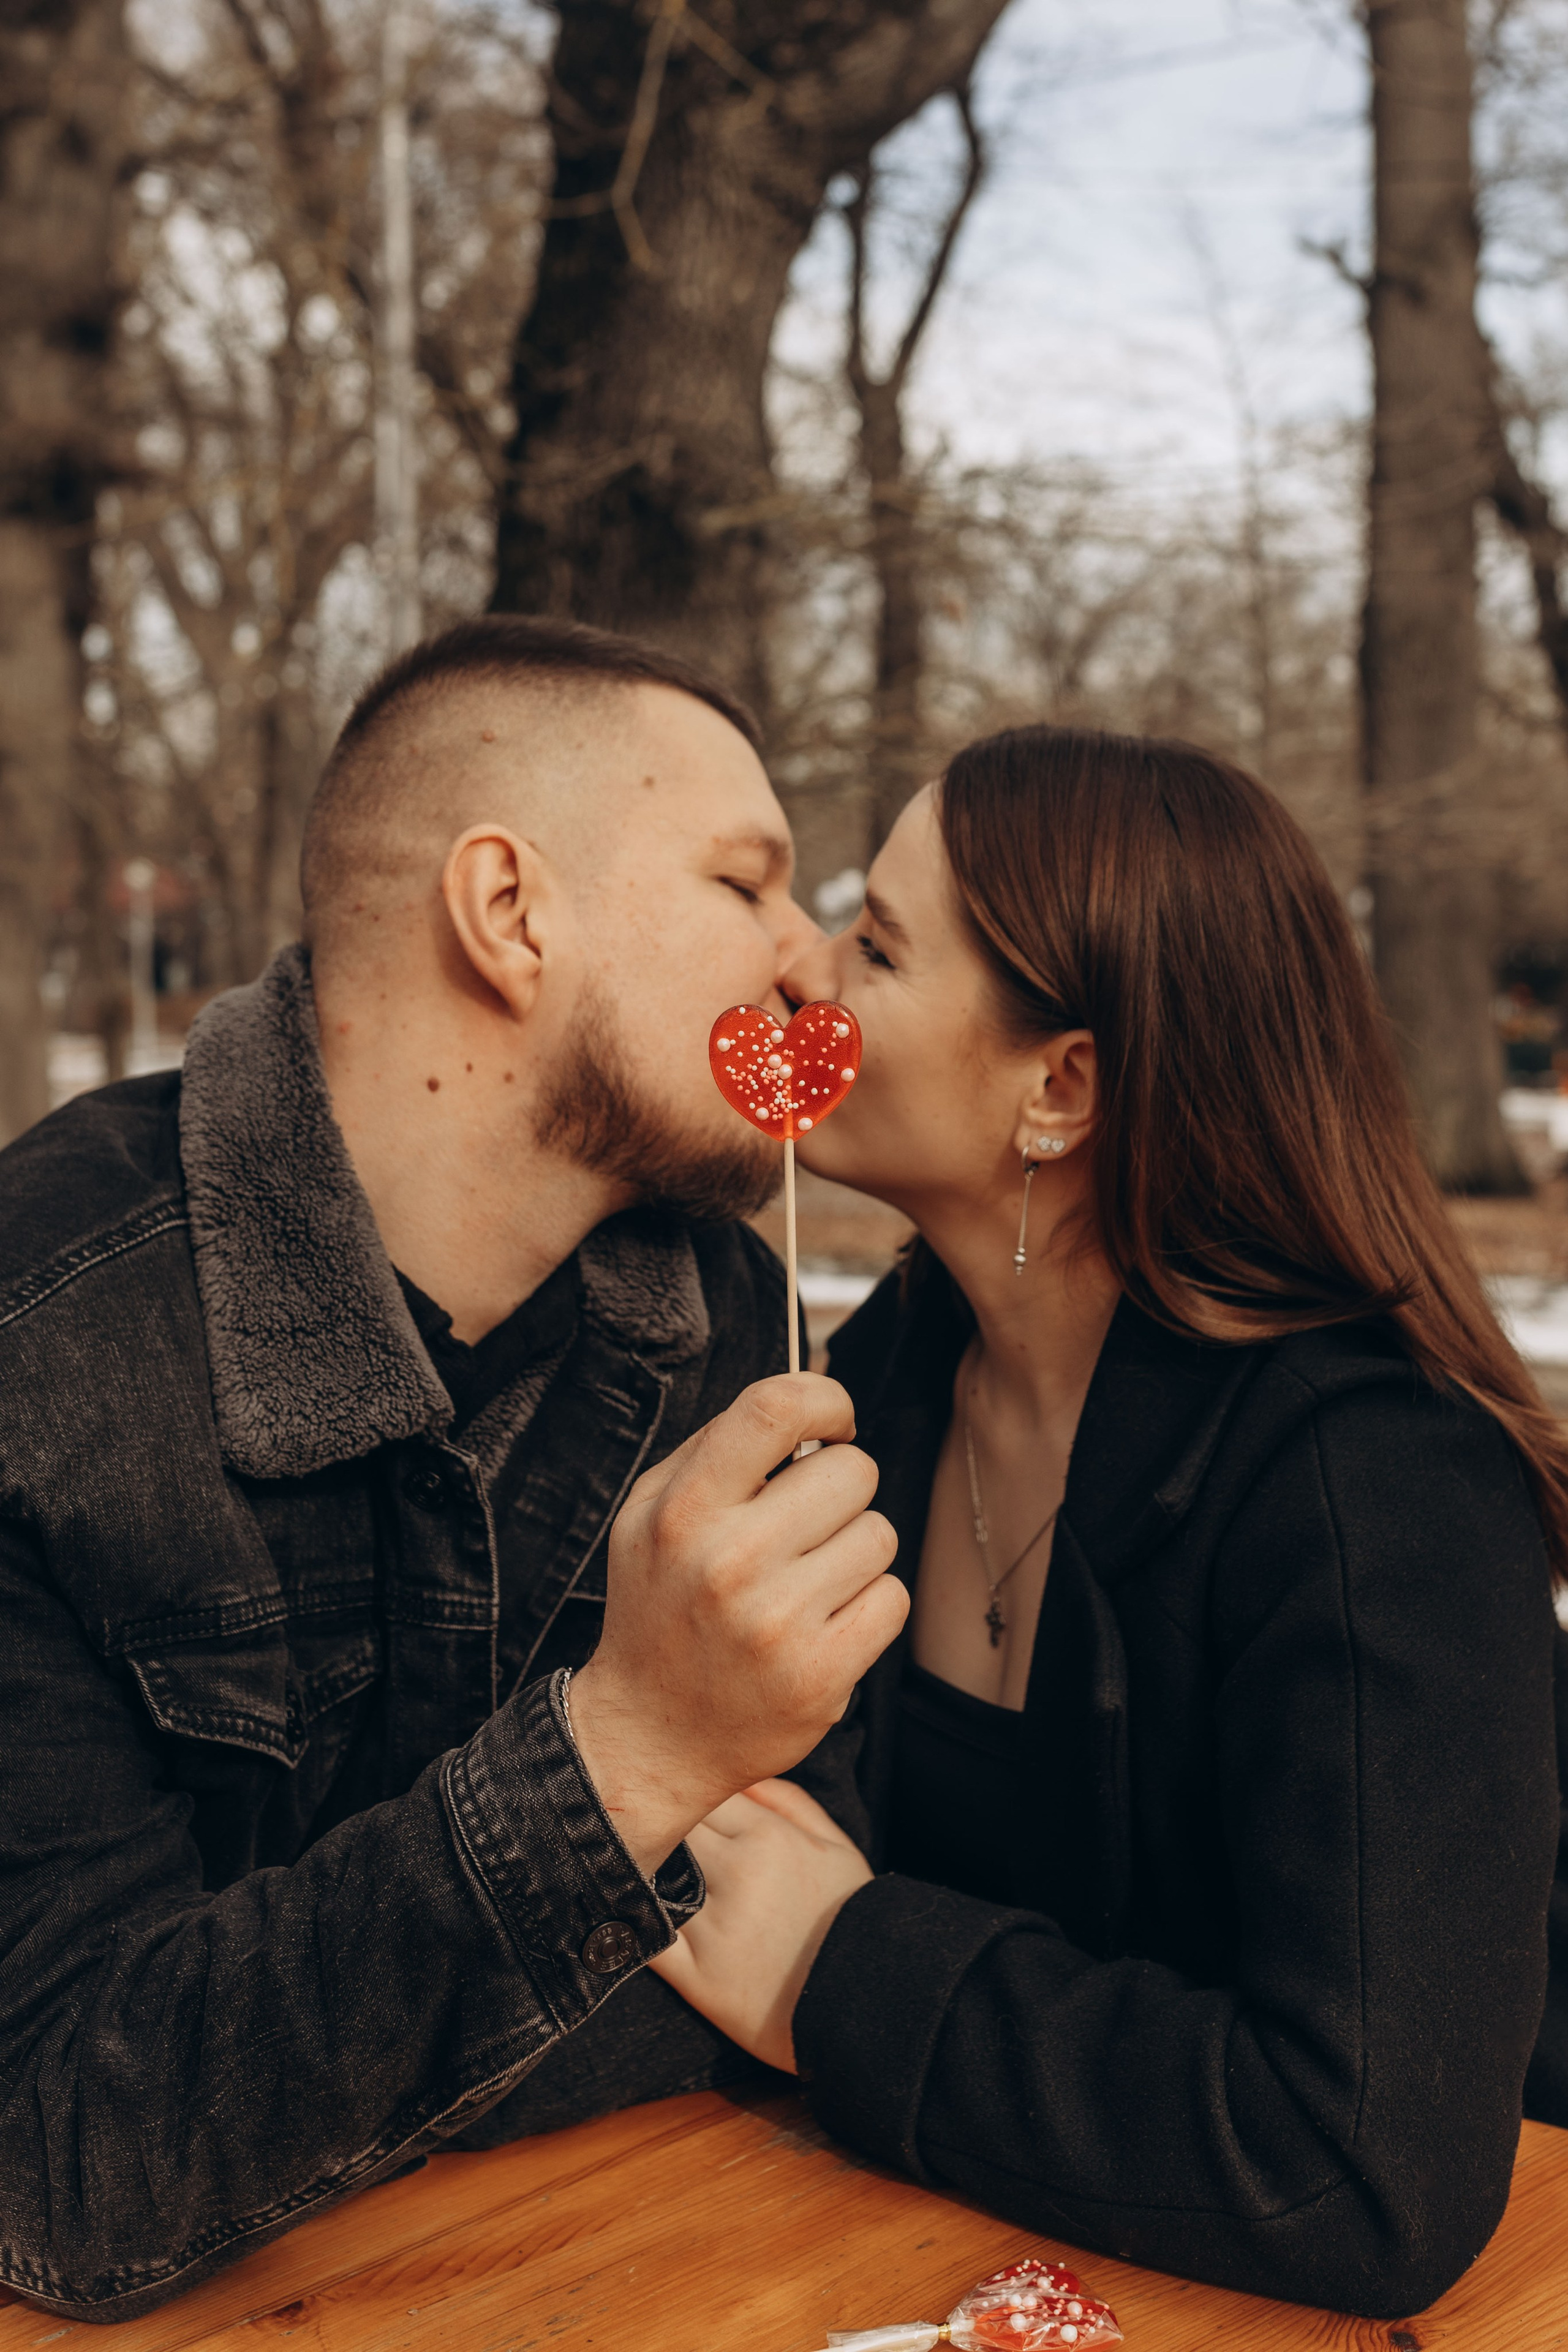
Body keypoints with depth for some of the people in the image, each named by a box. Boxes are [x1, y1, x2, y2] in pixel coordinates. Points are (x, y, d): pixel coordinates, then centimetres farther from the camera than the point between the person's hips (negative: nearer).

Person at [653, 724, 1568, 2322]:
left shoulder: (1383, 1485, -23)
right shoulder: (892, 1366, -2)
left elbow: (1374, 2177, -31)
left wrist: (841, 1978, -23)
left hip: (1231, 2292, -5)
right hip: (941, 2232, 5)